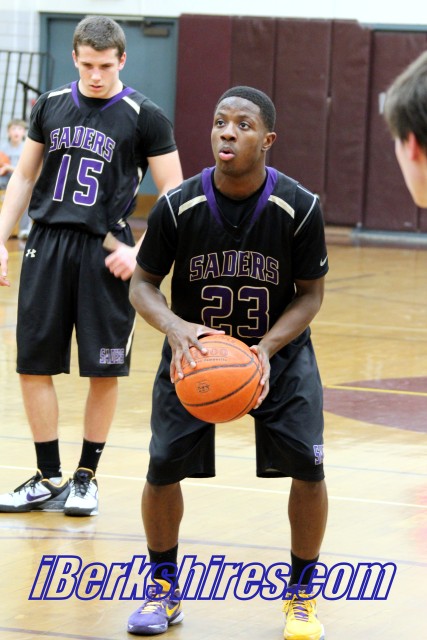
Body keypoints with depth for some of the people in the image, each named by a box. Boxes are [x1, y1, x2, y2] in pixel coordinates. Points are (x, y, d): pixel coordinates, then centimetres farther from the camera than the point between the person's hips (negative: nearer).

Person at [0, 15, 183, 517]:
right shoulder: (52, 105, 8)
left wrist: (140, 252, -11)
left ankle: (86, 477, 17)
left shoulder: (144, 117, -3)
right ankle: (48, 479, 14)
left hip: (104, 250, -3)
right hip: (46, 244, 3)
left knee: (104, 371, 1)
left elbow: (173, 194, -1)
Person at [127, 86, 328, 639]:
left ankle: (302, 594, 9)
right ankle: (163, 588, 15)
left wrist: (268, 347, -25)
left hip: (279, 349, 0)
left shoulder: (299, 208, -19)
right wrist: (176, 329, -29)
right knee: (163, 465, -10)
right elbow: (142, 284, -8)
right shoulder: (178, 206, -18)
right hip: (194, 349, 1)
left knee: (308, 465, -14)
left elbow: (310, 293, -8)